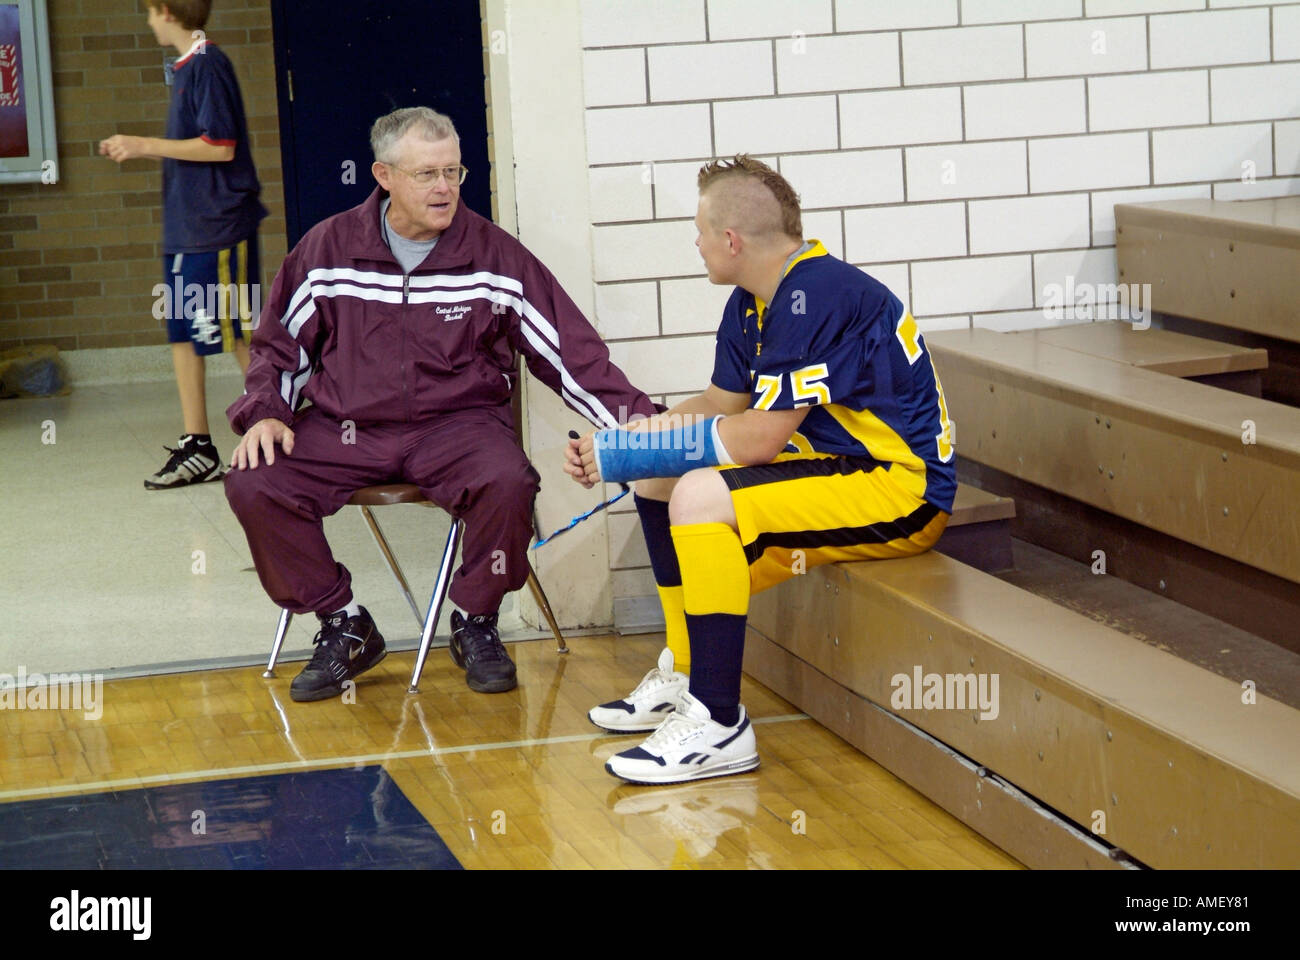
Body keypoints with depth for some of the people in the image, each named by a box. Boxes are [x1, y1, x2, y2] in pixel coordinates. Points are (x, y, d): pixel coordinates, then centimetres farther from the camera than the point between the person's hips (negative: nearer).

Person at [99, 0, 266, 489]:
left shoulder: (208, 65, -15)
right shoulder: (186, 66, 13)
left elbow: (221, 147, -20)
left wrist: (147, 145, -15)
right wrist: (136, 150, 18)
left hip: (220, 228, -10)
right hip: (187, 229, 10)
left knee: (240, 336, -2)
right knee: (184, 334, 8)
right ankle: (196, 447, 12)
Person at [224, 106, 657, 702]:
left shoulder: (495, 256, -1)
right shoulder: (327, 249, 4)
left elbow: (572, 351, -2)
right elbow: (279, 345, 16)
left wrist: (637, 421, -12)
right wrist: (264, 414, -2)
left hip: (458, 423, -2)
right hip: (345, 429, 2)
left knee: (507, 483, -34)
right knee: (252, 486, -21)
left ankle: (474, 624, -4)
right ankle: (343, 626, 0)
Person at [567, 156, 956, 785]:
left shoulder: (814, 296, -22)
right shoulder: (753, 302, 9)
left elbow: (760, 437, -23)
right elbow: (722, 404, 17)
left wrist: (627, 451, -12)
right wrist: (614, 446, 3)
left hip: (902, 490, -11)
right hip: (842, 467, 11)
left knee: (701, 497, -27)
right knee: (661, 480, 13)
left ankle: (718, 724, -21)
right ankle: (685, 678, 20)